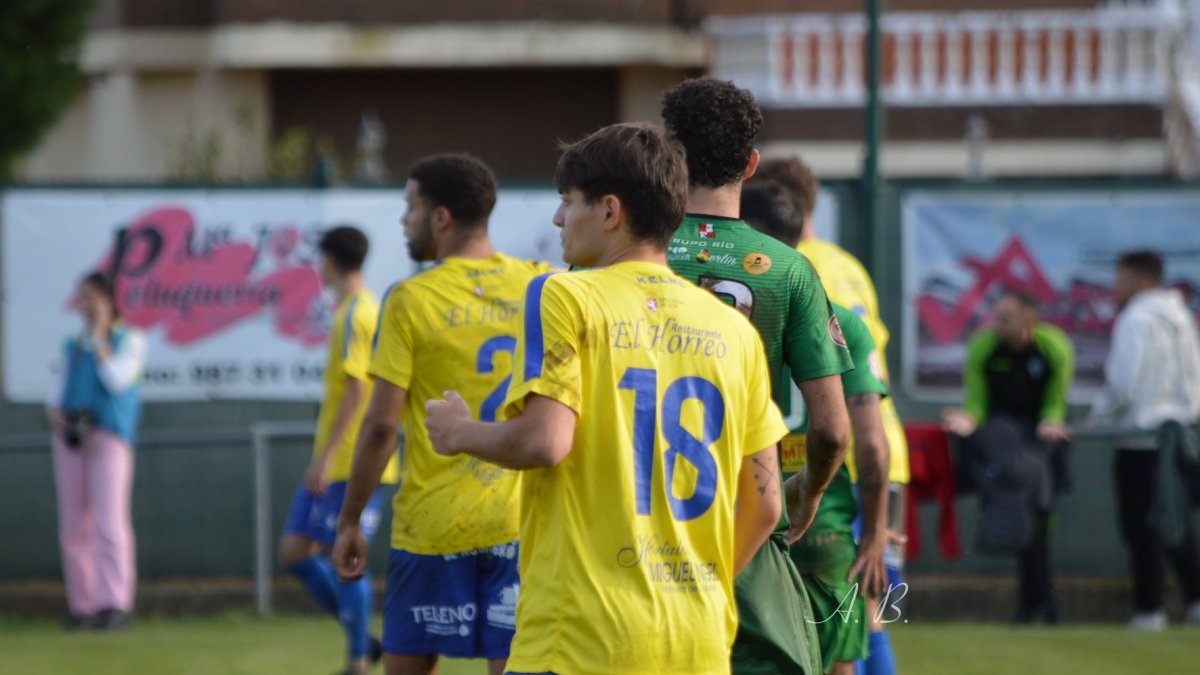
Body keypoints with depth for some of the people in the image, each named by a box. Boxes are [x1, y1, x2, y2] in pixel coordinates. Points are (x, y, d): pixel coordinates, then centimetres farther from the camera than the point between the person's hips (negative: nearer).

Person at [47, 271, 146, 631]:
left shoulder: (129, 339, 6)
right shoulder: (73, 345, 21)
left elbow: (116, 379, -9)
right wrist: (54, 410, -1)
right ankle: (82, 605, 7)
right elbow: (60, 390, 21)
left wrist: (100, 336, -5)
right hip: (70, 435, 6)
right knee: (73, 527, 2)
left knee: (108, 522, -16)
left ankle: (114, 604, -23)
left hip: (108, 435, -6)